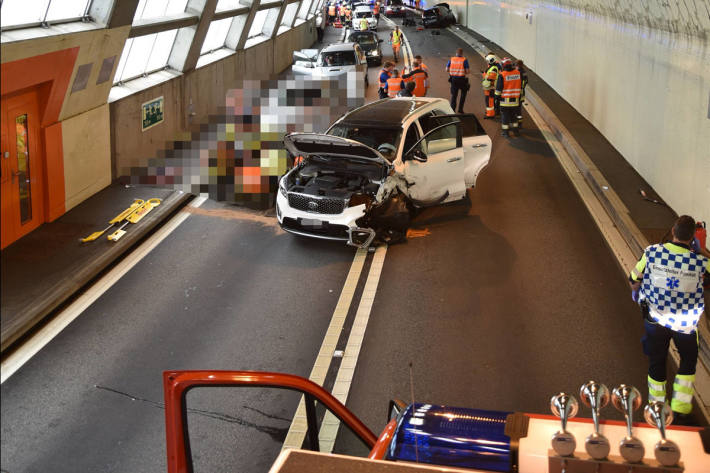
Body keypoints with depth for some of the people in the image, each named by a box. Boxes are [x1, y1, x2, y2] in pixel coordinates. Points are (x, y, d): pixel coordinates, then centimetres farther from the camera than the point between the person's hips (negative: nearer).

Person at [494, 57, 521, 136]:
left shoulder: (502, 75, -14)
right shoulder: (518, 73, 2)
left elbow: (498, 88, -12)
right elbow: (520, 87, 11)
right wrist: (519, 97, 19)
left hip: (505, 100, -4)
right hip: (515, 99, 4)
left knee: (505, 115, 4)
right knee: (514, 115, 17)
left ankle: (505, 131, 7)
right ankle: (515, 130, 22)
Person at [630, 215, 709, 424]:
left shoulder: (652, 252, -16)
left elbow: (633, 282, -6)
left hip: (655, 318, 1)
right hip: (685, 323, -1)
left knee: (656, 362, 19)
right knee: (688, 360, 23)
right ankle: (681, 408, 23)